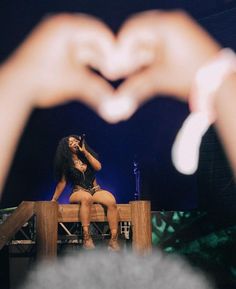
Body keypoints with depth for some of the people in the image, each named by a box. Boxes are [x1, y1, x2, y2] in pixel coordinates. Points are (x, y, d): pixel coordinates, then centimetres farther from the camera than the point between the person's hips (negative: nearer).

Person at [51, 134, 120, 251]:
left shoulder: (86, 156, 12)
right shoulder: (66, 162, 7)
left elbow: (98, 167, -6)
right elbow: (62, 182, 6)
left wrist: (85, 151, -8)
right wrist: (54, 200, -1)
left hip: (95, 190, 2)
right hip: (78, 192, -2)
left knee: (111, 201, -32)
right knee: (86, 197, -42)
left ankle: (113, 240, -35)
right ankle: (86, 237, -45)